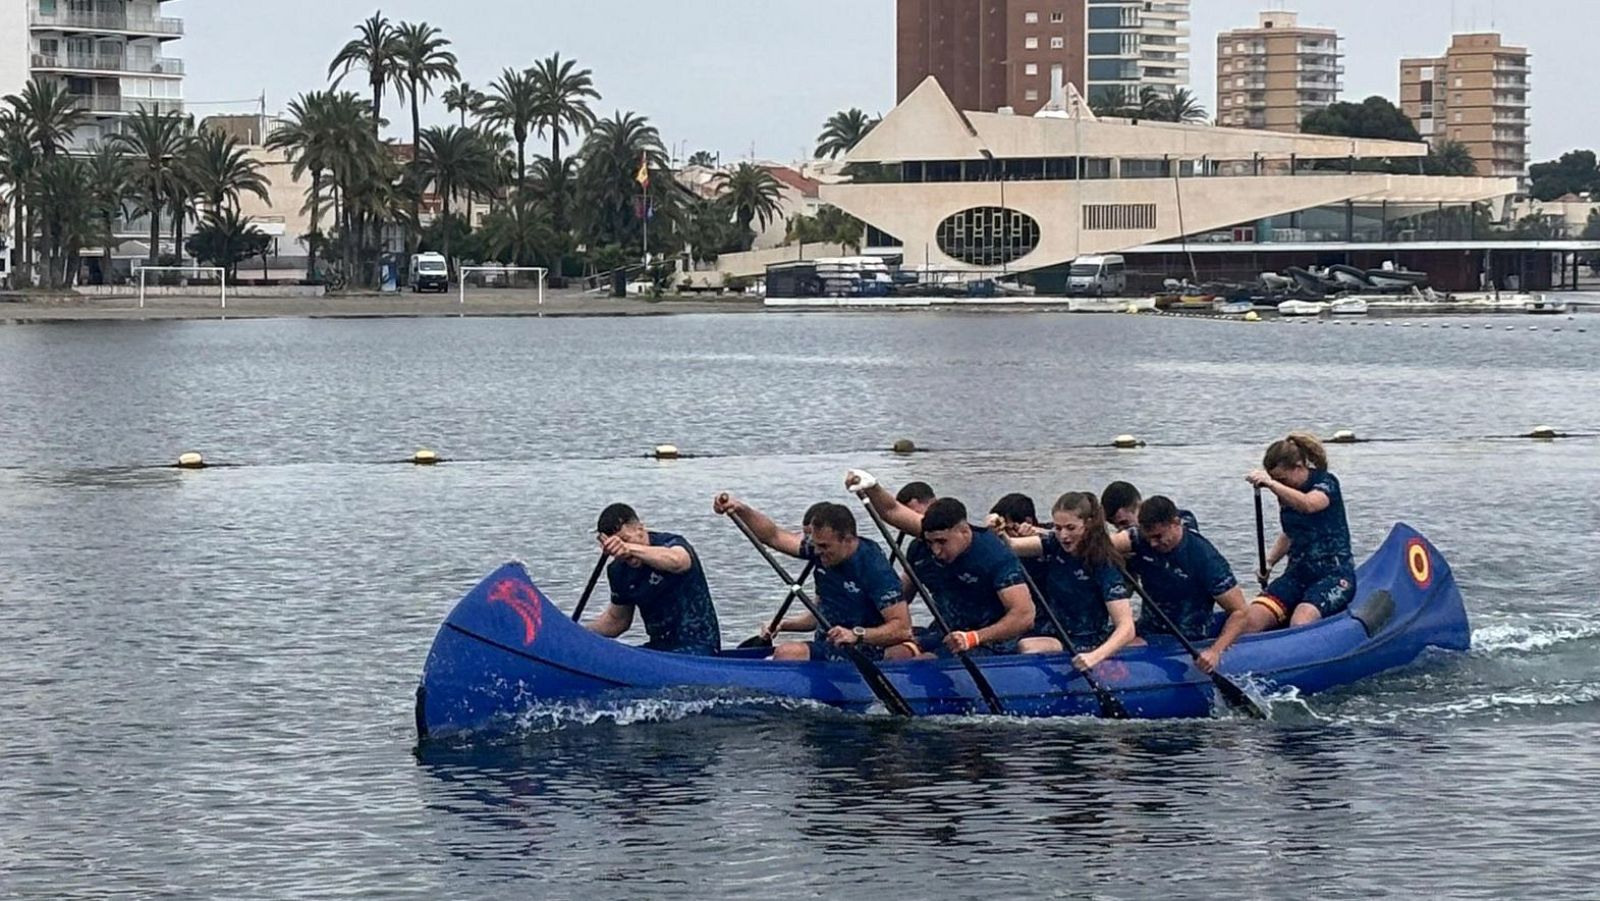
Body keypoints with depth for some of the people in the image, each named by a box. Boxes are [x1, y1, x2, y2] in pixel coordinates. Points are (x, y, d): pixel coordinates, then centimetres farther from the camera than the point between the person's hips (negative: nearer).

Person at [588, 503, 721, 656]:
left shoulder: (670, 543, -11)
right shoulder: (619, 571, 8)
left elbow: (676, 561, -40)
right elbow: (616, 621, 23)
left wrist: (629, 548, -54)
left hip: (697, 647, -7)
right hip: (658, 647, 7)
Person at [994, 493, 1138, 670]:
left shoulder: (1104, 565, -15)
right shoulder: (1053, 545, -1)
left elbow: (1126, 628, -23)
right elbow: (1011, 545, -16)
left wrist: (1095, 656, -40)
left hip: (1088, 644, -4)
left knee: (1030, 649, -31)